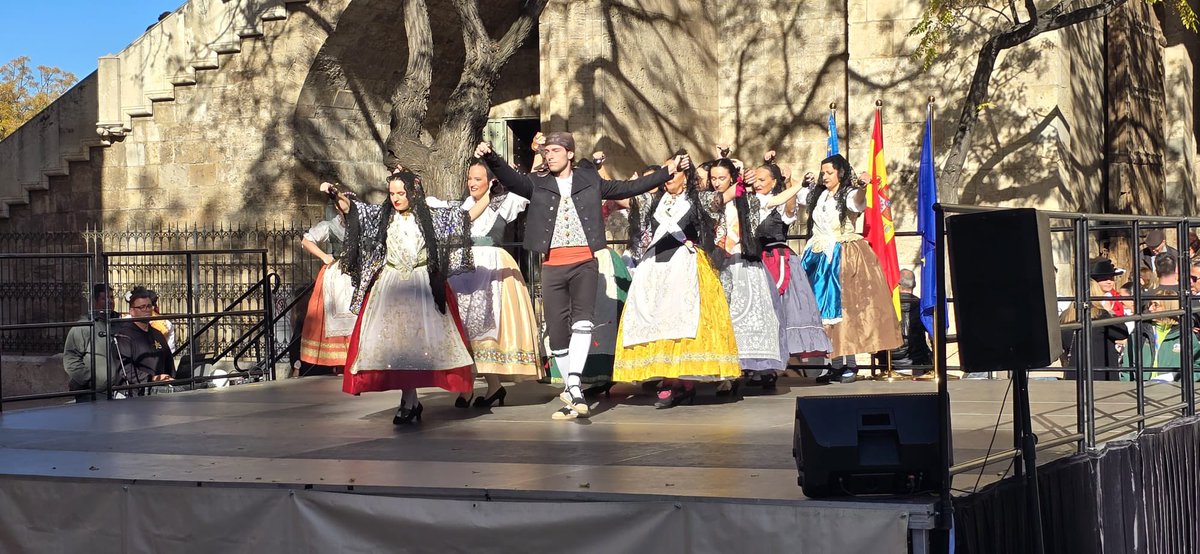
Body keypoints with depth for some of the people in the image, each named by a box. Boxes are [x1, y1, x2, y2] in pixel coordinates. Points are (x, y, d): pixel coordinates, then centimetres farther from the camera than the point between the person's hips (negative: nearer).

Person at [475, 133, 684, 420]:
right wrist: (490, 158, -26)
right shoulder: (537, 184, 9)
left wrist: (667, 171, 13)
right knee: (557, 330, 1)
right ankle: (572, 389, 17)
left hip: (585, 262, -1)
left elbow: (627, 188, 15)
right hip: (553, 266, 1)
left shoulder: (590, 181, 10)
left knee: (582, 319, -20)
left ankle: (573, 385, -21)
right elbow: (509, 179, -7)